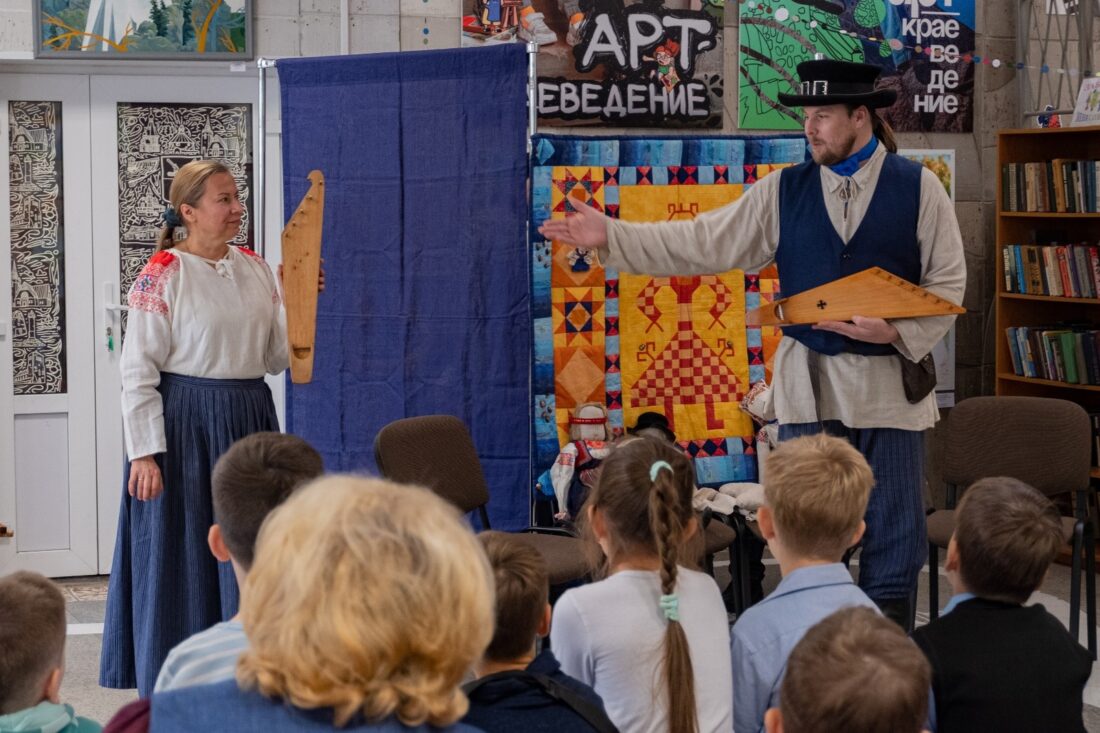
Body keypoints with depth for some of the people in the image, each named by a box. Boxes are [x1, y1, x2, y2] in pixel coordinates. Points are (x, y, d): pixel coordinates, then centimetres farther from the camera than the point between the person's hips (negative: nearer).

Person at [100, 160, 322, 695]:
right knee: (184, 560, 1)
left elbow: (276, 358, 12)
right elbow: (139, 371, -10)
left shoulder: (255, 268, 8)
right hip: (187, 426, -6)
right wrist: (145, 452, -15)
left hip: (251, 419, 6)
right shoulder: (162, 276, -9)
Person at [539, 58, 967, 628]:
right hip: (808, 382, 2)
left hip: (890, 378, -2)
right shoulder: (784, 191, 6)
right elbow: (702, 244, 3)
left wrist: (898, 334, -16)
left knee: (893, 525, 5)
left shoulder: (919, 188, 0)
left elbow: (948, 282, 1)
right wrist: (610, 237, -4)